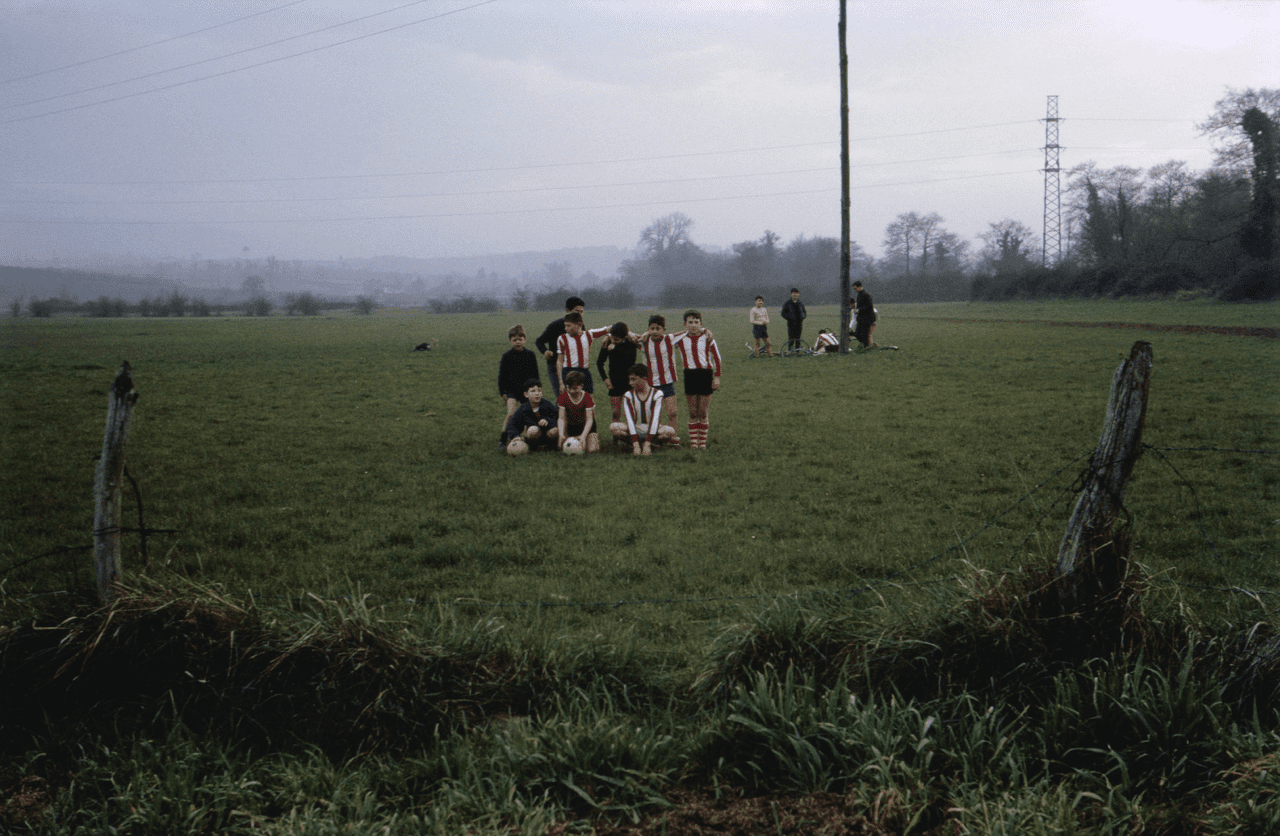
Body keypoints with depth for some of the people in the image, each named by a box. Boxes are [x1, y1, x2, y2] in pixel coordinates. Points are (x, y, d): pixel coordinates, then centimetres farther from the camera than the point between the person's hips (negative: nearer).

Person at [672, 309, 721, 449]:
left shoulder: (707, 338, 0)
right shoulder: (681, 339, 3)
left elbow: (717, 358, 4)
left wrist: (717, 377, 1)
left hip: (706, 374, -1)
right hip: (690, 375, 1)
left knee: (703, 413, 2)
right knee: (692, 413, 4)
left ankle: (702, 442, 10)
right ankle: (693, 442, 9)